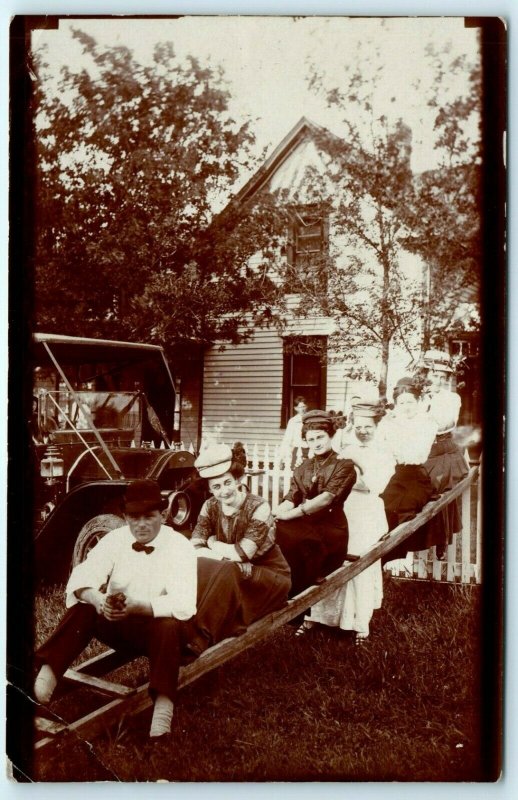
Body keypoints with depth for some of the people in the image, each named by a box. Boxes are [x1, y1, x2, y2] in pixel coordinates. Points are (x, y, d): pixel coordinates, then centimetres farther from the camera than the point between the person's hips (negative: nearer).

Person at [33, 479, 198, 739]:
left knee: (170, 626, -36)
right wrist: (97, 599, -40)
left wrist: (137, 606, -43)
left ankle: (163, 705, -40)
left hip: (157, 628, -3)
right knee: (84, 608, -23)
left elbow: (183, 604, -27)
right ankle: (48, 673, -31)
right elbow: (82, 578, -16)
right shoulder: (115, 539, -5)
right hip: (117, 623, 3)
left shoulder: (180, 546, -15)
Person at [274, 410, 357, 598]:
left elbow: (326, 498, -14)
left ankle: (295, 593, -16)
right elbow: (291, 499, 6)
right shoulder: (303, 468, 17)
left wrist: (291, 513, -22)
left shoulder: (344, 465, 0)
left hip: (330, 528, -5)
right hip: (304, 526, 5)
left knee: (284, 533, -31)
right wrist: (277, 513, -18)